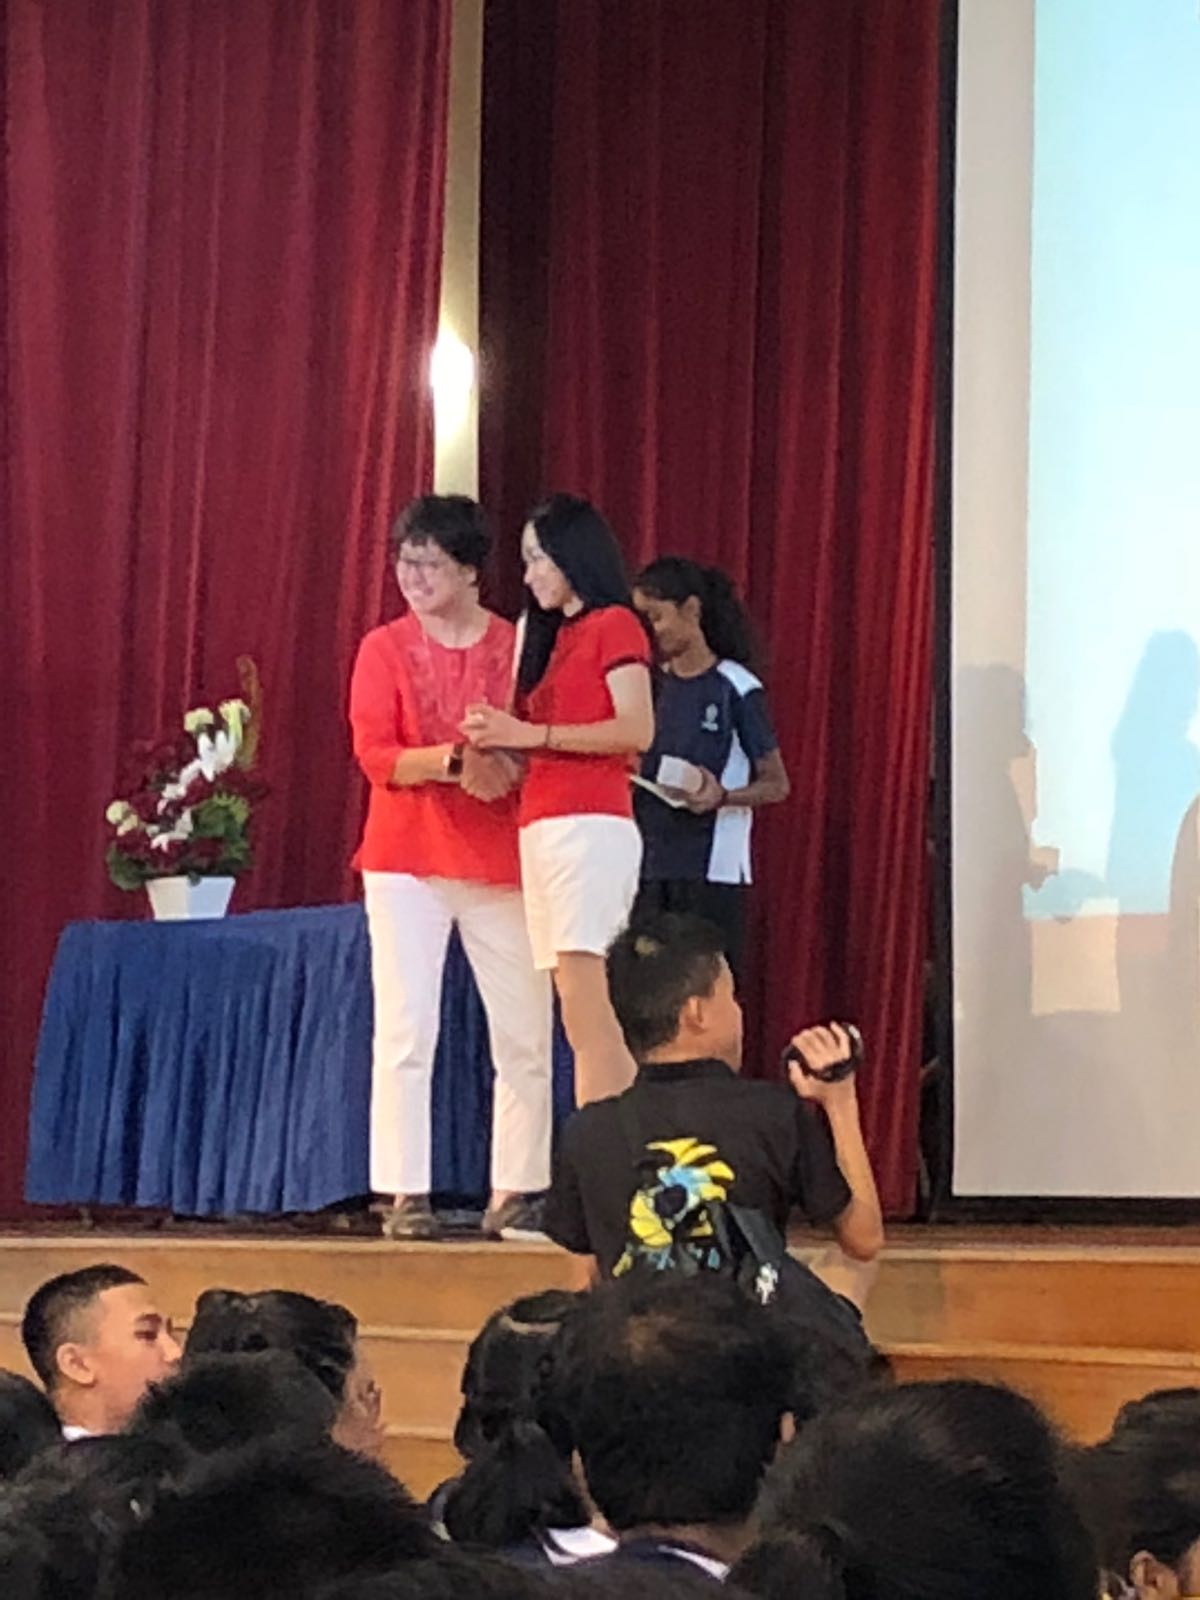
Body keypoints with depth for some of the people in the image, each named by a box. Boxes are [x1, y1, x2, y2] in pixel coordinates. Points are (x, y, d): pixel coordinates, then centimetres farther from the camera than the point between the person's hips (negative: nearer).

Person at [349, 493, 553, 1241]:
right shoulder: (385, 649, 3)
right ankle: (405, 1195, -1)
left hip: (503, 862, 1)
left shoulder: (518, 647, 4)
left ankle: (515, 1194, 10)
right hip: (407, 859, -1)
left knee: (526, 1037, 2)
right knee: (406, 1033, -4)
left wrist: (511, 764, -20)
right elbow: (375, 753, -6)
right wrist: (456, 761, -21)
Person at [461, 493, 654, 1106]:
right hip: (542, 830, 8)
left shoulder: (613, 626, 1)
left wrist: (532, 734, -14)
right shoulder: (551, 635, 25)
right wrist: (501, 742, 2)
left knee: (585, 1009, -17)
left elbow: (636, 729, -13)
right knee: (584, 1019, 1)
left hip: (589, 824, -8)